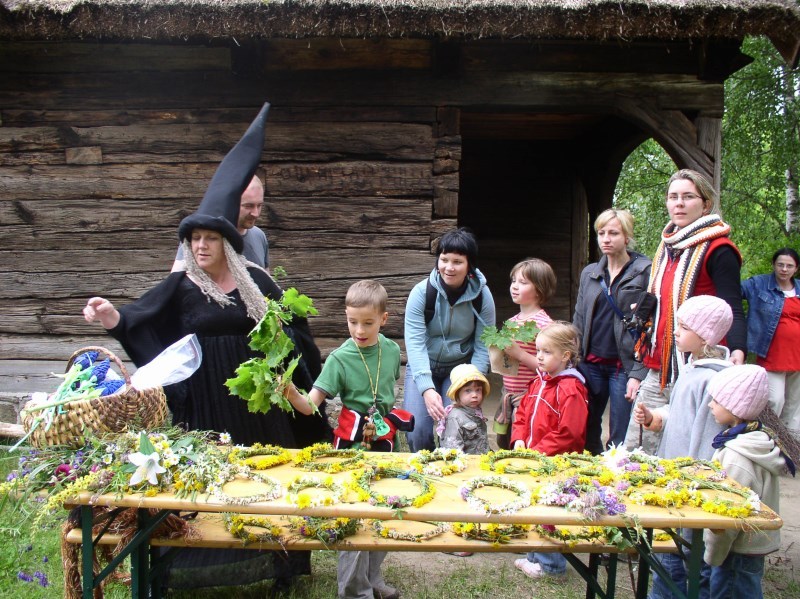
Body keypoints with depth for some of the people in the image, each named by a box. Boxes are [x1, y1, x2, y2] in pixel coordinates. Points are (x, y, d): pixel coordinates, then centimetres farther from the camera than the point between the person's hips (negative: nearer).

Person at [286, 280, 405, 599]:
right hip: (352, 441, -4)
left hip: (384, 439, 5)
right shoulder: (340, 358, -15)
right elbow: (310, 405, -20)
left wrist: (386, 416, 11)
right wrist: (292, 395, -38)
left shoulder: (392, 350, -3)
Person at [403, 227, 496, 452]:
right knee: (417, 432, -13)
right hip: (423, 368, 0)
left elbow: (483, 346, -9)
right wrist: (427, 389, -35)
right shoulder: (421, 292, -17)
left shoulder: (482, 296, -12)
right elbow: (415, 343, -24)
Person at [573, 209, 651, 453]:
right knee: (587, 435, 11)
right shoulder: (589, 273, 12)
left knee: (620, 442, 0)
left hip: (624, 366, -5)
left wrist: (638, 374, -14)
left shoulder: (645, 272, -5)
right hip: (591, 364, 5)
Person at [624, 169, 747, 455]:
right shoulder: (666, 247, 15)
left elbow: (732, 310, -14)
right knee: (633, 451, 8)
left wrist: (738, 351, -34)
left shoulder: (718, 251, -7)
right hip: (658, 373, 7)